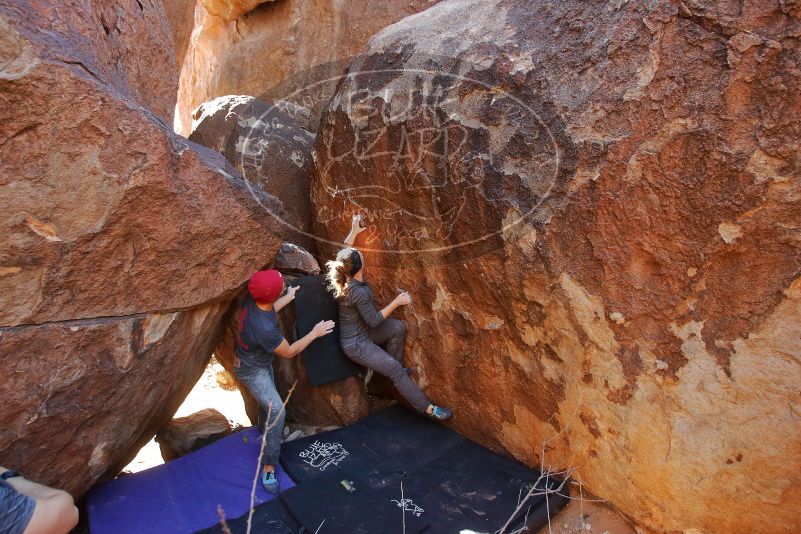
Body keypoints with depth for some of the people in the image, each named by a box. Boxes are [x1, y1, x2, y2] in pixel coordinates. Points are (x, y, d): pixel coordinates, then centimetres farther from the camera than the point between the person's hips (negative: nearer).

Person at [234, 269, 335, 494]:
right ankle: (268, 468, -6)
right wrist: (315, 333, -14)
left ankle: (265, 432, 57)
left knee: (268, 401, 28)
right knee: (276, 410, -19)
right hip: (251, 370, -9)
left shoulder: (253, 300, -21)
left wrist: (289, 298, 12)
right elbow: (289, 352, -23)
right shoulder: (265, 329, -42)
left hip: (263, 363, 9)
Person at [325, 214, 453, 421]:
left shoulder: (344, 277, -6)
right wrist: (397, 302, -17)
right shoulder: (359, 292, -31)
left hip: (361, 332, 9)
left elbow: (343, 253, 14)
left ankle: (392, 367, 12)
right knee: (397, 371, -9)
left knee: (398, 327, -4)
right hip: (356, 344, -9)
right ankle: (427, 408, 0)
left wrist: (354, 232, 14)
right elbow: (374, 321, -22)